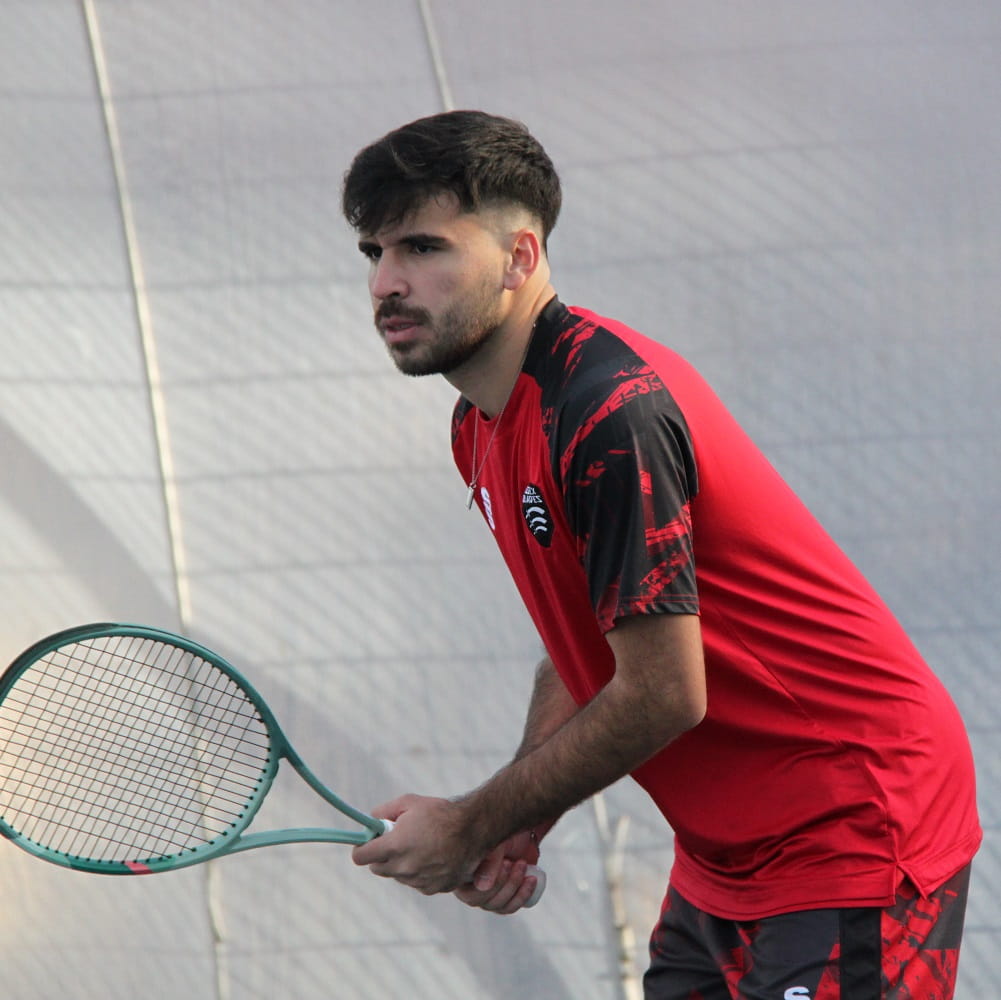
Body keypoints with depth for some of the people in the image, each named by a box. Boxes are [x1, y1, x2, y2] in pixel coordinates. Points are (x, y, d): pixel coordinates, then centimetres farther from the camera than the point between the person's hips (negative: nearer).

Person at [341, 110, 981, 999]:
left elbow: (662, 695, -23)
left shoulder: (613, 415, -24)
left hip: (855, 833, -9)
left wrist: (475, 828, -12)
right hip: (726, 851, 9)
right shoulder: (483, 423, 7)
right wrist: (517, 827, 1)